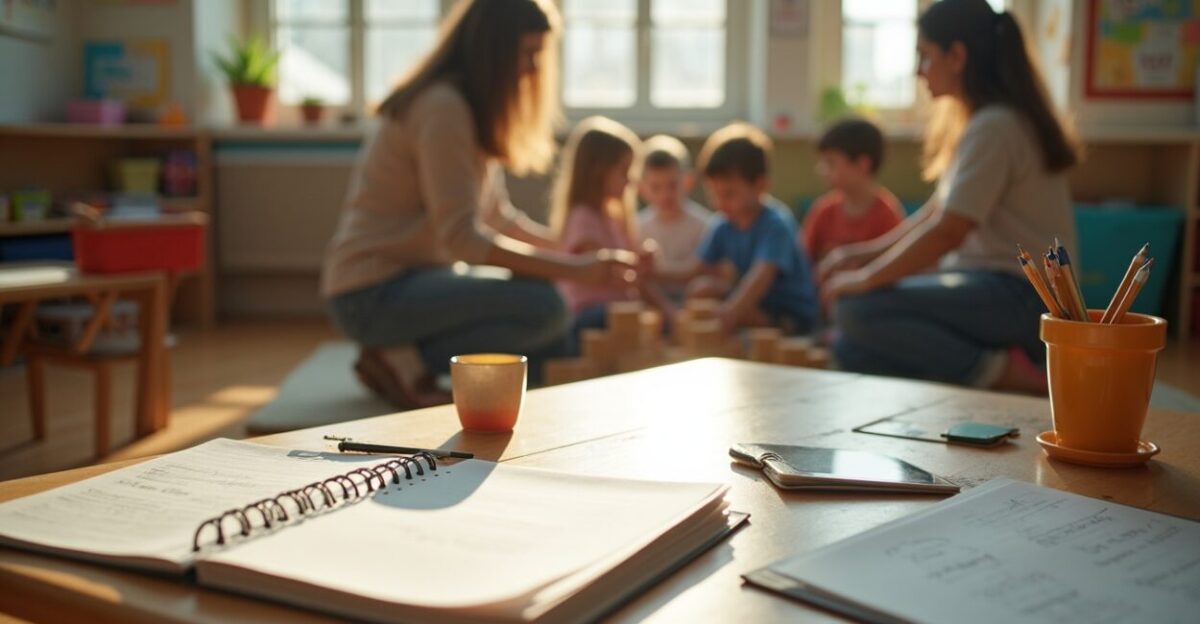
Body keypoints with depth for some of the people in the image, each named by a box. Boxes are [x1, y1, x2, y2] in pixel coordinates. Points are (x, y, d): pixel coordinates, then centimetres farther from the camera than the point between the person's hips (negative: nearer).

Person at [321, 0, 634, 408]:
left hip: (413, 279, 10)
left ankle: (408, 356, 3)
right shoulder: (443, 108, -18)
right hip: (372, 295, -10)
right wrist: (574, 269, -23)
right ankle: (403, 361, -10)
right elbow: (461, 238, -24)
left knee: (555, 334, 7)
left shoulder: (474, 108, 11)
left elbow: (496, 214, 18)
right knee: (543, 306, -25)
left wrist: (567, 250, 4)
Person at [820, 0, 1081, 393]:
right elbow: (936, 213, 18)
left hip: (1024, 298, -9)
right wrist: (863, 254, 12)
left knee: (857, 309, -23)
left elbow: (947, 231, -19)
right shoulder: (980, 121, 15)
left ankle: (1000, 372, -15)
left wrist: (866, 278, -11)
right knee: (851, 351, -1)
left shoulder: (995, 126, -16)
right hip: (994, 287, 9)